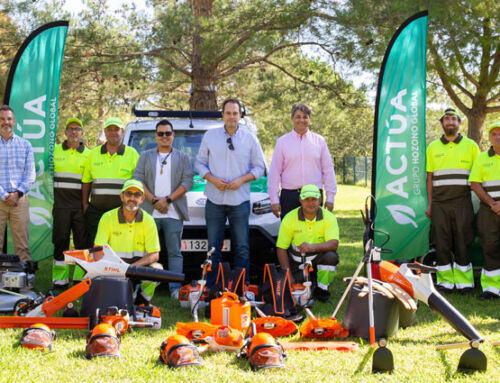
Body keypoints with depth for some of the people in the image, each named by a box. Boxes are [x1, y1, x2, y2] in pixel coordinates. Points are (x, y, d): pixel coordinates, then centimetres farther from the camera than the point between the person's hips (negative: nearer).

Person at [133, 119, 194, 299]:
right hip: (149, 212, 1)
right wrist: (154, 200, -8)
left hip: (173, 212, -1)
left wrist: (168, 200, -9)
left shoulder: (183, 158, 12)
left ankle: (175, 288, -1)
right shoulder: (146, 156, 15)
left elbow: (187, 182, 2)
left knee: (174, 252, -2)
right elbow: (138, 180, 6)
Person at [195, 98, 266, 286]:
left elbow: (259, 167, 8)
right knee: (213, 248, 3)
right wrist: (212, 179, -8)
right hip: (215, 200, 1)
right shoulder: (210, 136, 7)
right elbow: (200, 163, 9)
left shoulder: (250, 138, 6)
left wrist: (242, 180, -9)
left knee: (242, 248, 0)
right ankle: (211, 288, 8)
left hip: (240, 201, 0)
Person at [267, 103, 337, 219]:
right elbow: (274, 172, 5)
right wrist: (274, 200, -1)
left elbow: (328, 170, 10)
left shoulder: (319, 141, 9)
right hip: (289, 196, -1)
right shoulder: (282, 142, 6)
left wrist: (330, 197, 4)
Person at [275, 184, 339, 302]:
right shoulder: (289, 218, -10)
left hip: (318, 259, 0)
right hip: (297, 264, 0)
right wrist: (289, 276, -15)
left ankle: (321, 288, -7)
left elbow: (334, 243, -24)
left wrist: (312, 247, -43)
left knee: (330, 256, -32)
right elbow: (281, 248, -8)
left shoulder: (328, 217, -11)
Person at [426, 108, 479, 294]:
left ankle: (464, 282, 5)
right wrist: (430, 204, 8)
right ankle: (444, 281, 8)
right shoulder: (432, 147, 13)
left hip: (462, 204, -2)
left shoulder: (470, 146, 8)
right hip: (440, 204, 2)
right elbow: (429, 178, 14)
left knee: (463, 244, -2)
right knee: (442, 244, 2)